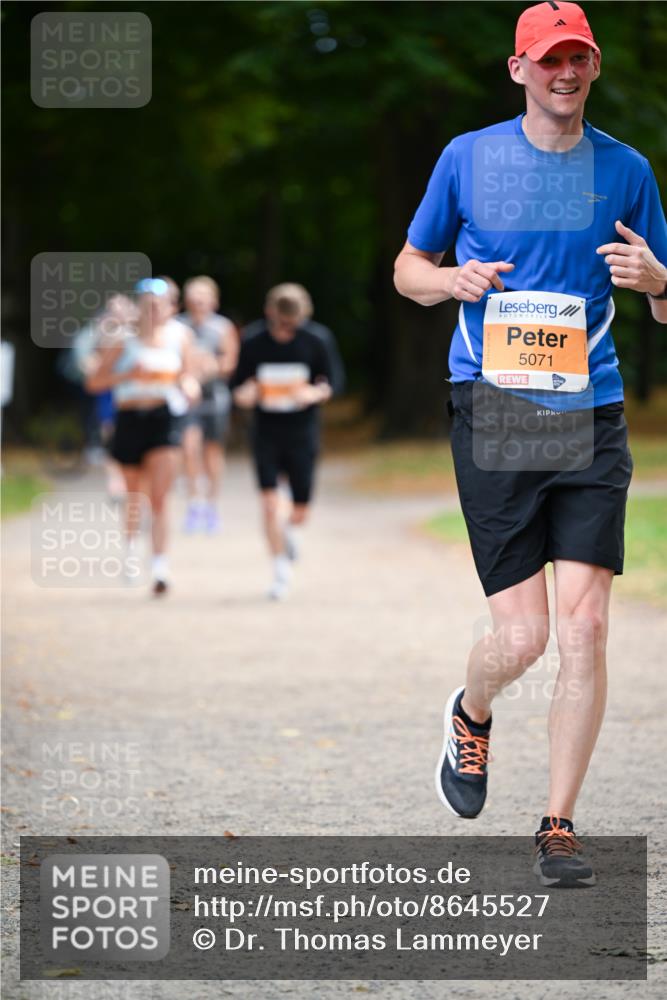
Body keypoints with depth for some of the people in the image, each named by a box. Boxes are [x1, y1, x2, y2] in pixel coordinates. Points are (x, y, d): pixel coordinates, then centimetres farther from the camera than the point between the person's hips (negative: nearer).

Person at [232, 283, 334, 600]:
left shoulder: (313, 344, -1)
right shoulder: (253, 346, -2)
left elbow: (326, 386, 6)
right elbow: (239, 391, 3)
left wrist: (314, 393, -17)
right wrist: (246, 395, -21)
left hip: (302, 434, 0)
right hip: (266, 434, 0)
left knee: (300, 511, 3)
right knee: (269, 503, -12)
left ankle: (290, 528, 41)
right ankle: (281, 570, 0)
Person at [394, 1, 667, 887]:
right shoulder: (467, 158, 4)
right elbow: (408, 269, 14)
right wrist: (454, 279, -8)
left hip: (592, 415, 2)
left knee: (585, 623, -9)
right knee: (522, 636, -6)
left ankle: (559, 827, 3)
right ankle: (471, 715, 30)